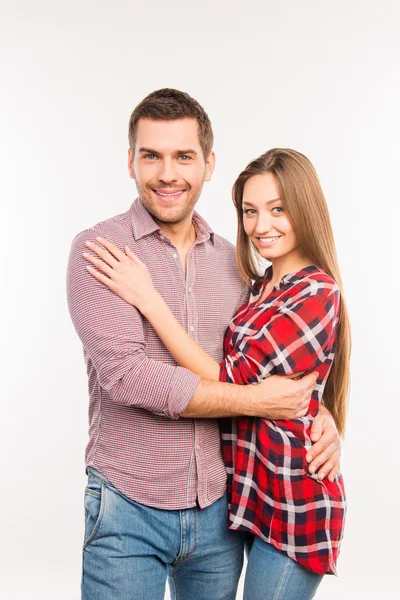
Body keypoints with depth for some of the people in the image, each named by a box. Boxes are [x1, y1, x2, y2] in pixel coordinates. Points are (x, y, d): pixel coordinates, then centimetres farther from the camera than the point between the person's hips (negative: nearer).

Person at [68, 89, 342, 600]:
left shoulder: (231, 260, 5)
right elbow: (125, 374, -20)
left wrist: (315, 409, -4)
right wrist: (257, 400, -16)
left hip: (218, 506, 5)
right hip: (128, 506, -4)